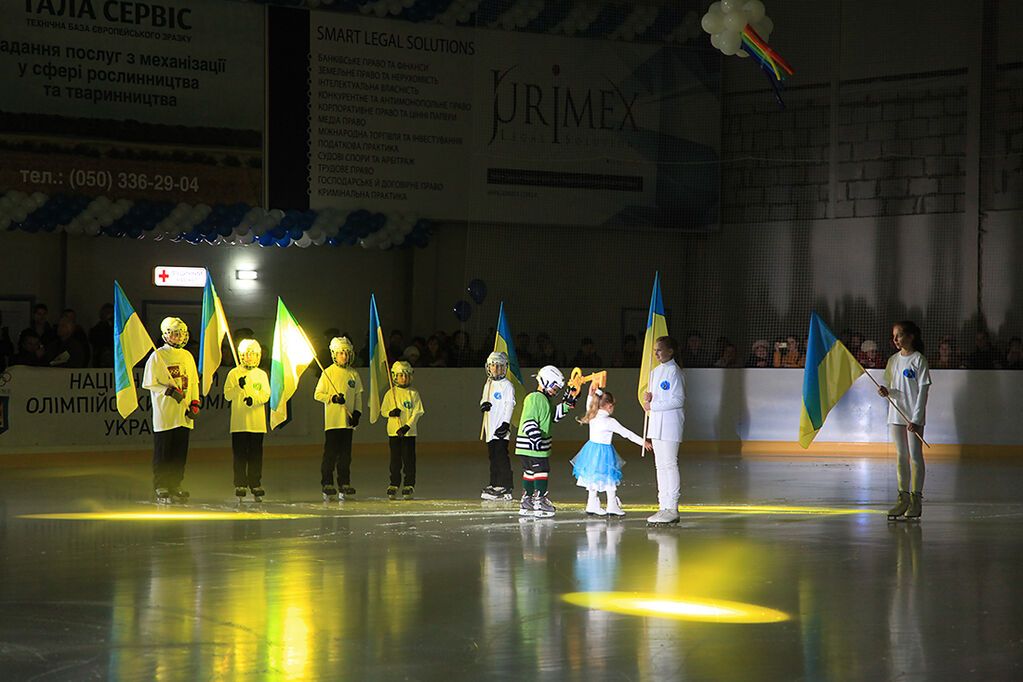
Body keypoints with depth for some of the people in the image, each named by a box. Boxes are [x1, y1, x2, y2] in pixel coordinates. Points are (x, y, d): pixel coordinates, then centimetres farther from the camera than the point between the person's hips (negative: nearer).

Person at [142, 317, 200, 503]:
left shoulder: (187, 356, 14)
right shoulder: (157, 356, -2)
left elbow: (193, 382, 19)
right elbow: (149, 383, -4)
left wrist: (194, 404, 8)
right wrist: (168, 391, -15)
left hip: (183, 415, 5)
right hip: (164, 414, -5)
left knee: (180, 454, 6)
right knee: (163, 454, -2)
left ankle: (175, 487, 13)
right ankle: (161, 489, 3)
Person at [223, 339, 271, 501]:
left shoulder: (261, 375, 9)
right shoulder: (234, 373, 4)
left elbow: (266, 395, 2)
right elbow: (227, 395, -1)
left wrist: (254, 399, -16)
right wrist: (239, 387, -18)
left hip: (257, 423, 1)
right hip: (239, 422, -1)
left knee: (255, 455, 3)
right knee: (240, 455, -1)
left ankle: (255, 484, 8)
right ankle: (240, 486, 3)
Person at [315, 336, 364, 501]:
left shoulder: (353, 374, 10)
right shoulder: (328, 373, -2)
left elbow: (358, 396, 16)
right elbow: (318, 394, -2)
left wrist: (357, 412, 3)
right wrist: (333, 398, -16)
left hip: (348, 420, 4)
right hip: (332, 420, -4)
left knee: (346, 453, 6)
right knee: (330, 453, -5)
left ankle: (344, 483, 11)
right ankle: (327, 484, -1)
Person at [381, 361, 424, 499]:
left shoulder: (413, 393, 1)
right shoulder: (390, 393, 4)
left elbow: (417, 412, -3)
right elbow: (383, 410, 6)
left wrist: (407, 426, -14)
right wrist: (391, 412, -17)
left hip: (409, 432, -1)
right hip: (393, 432, 1)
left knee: (409, 459, 0)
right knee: (395, 460, 4)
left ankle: (409, 486, 5)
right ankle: (394, 485, 11)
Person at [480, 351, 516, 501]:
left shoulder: (507, 385, -7)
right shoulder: (488, 385, 18)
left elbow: (509, 405, -12)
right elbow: (484, 400, 24)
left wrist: (506, 423, -21)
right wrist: (483, 404, -2)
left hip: (501, 427, -8)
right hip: (490, 427, 8)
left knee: (501, 456, -11)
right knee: (493, 457, 12)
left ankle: (506, 488, -11)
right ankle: (494, 485, 19)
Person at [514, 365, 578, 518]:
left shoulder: (544, 399, 17)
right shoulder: (534, 399, -15)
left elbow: (555, 416, 22)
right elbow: (529, 422, -23)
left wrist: (567, 402, 11)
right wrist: (536, 438, -30)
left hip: (539, 445, 11)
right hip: (531, 445, -11)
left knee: (530, 472, 14)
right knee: (541, 471, -7)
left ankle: (526, 502, 20)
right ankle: (539, 501, -4)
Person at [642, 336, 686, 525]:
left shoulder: (674, 371, -10)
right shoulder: (655, 372, 17)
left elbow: (679, 400, -16)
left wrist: (653, 406, -14)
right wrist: (648, 398, 1)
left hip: (670, 423, -9)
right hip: (656, 424, 9)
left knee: (669, 465, -9)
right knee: (660, 466, 9)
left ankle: (672, 508, -9)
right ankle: (663, 506, 13)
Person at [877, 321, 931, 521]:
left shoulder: (918, 359, -8)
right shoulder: (893, 360, 10)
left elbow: (923, 390, -10)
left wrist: (916, 418, -15)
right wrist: (886, 392, -9)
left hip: (914, 416, -6)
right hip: (896, 414, 6)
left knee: (915, 455, -3)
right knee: (901, 456, 8)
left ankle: (916, 499, 0)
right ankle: (903, 498, 13)